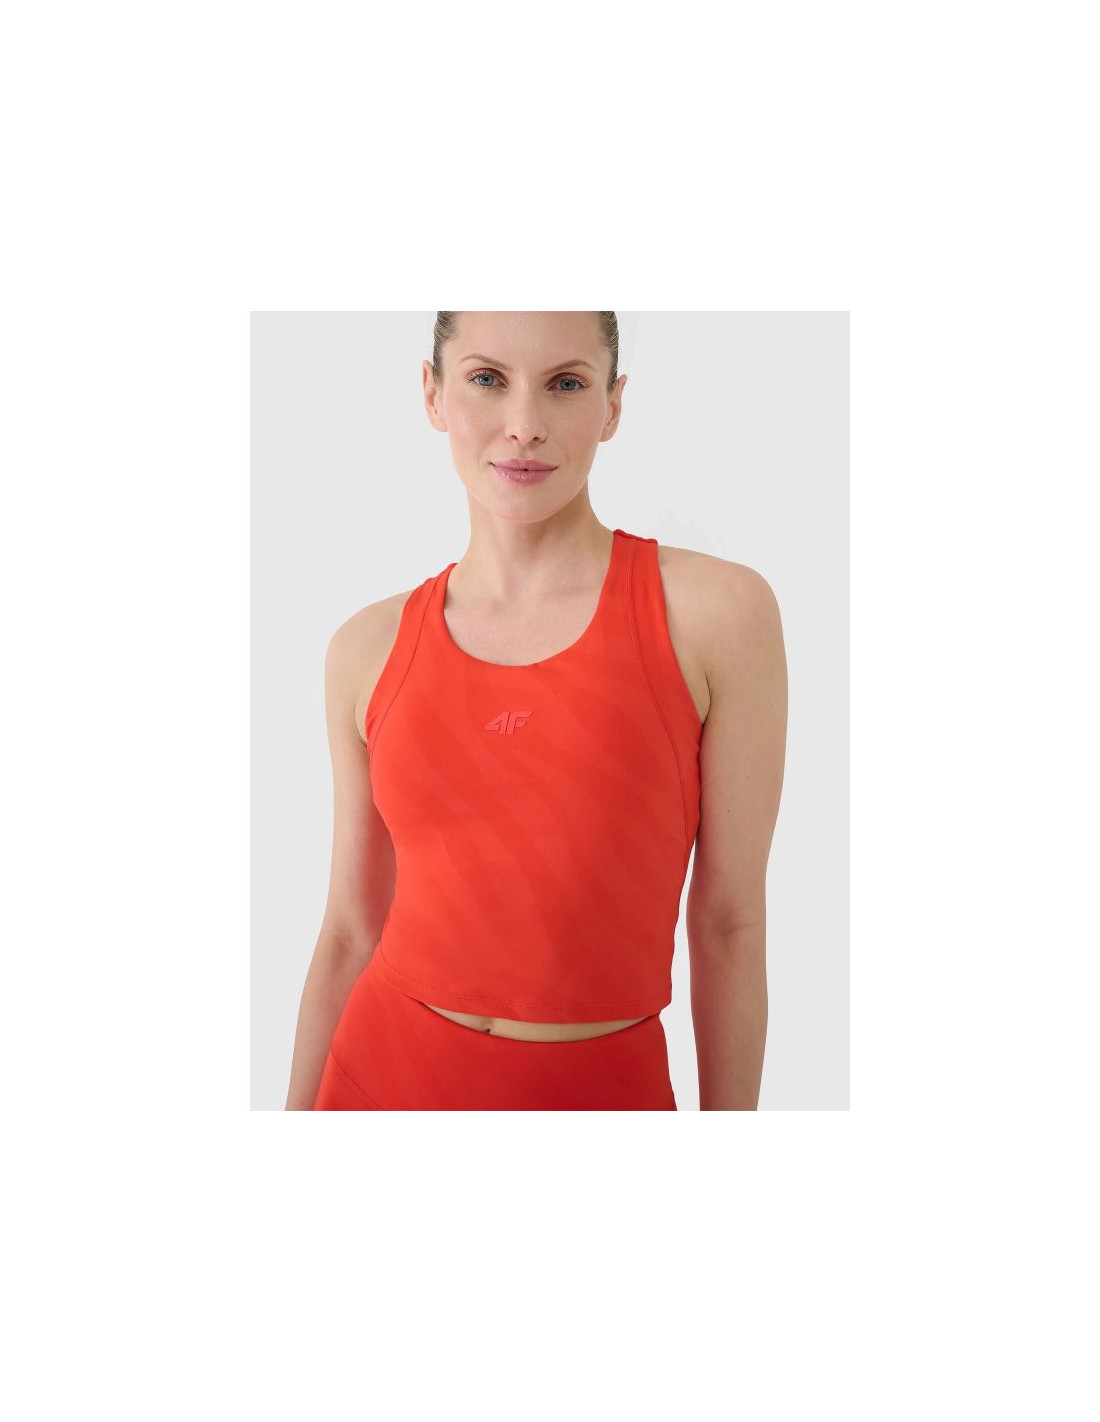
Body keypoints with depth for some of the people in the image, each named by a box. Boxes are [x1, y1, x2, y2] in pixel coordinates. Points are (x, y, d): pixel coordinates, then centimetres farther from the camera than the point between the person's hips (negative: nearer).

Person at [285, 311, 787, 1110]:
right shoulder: (368, 650, -1)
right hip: (386, 1073, 2)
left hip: (600, 1086, -2)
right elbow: (351, 928, 5)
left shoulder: (719, 610, -10)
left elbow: (729, 924, -6)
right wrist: (297, 1111, 10)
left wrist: (731, 1111, 0)